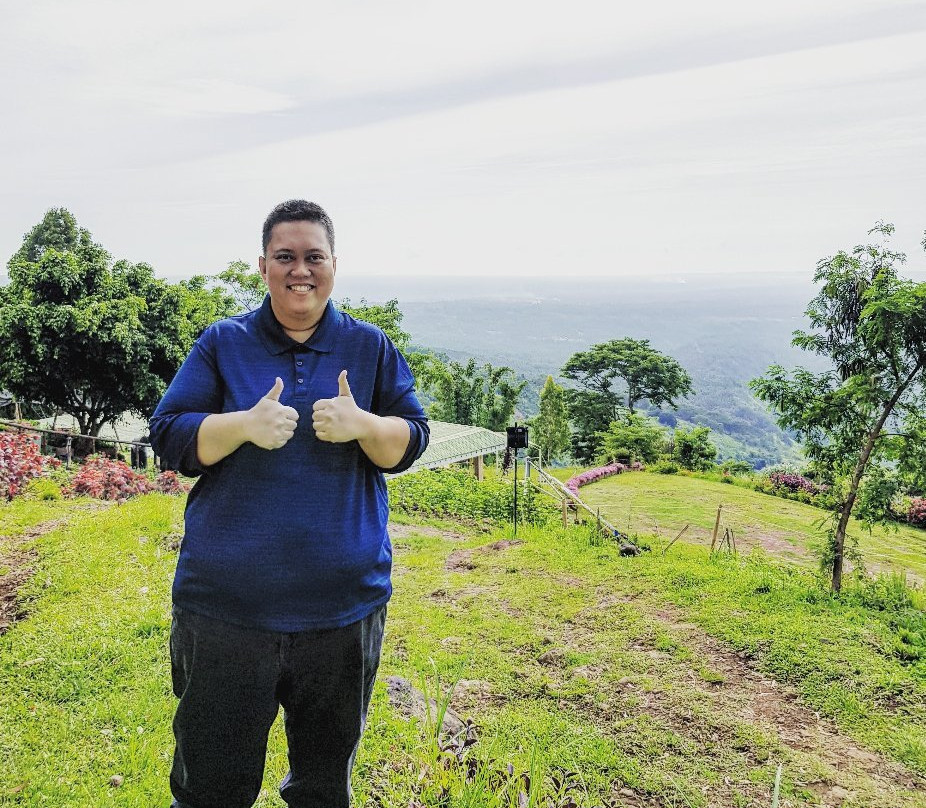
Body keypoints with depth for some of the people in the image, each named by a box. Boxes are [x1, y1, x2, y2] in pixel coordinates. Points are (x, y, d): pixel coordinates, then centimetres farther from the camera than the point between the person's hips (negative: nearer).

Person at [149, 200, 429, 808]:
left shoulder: (371, 347, 5)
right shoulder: (223, 343, 3)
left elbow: (411, 442, 2)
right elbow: (169, 439, -2)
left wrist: (361, 425, -19)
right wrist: (246, 425, -20)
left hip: (344, 603, 1)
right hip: (225, 603, -1)